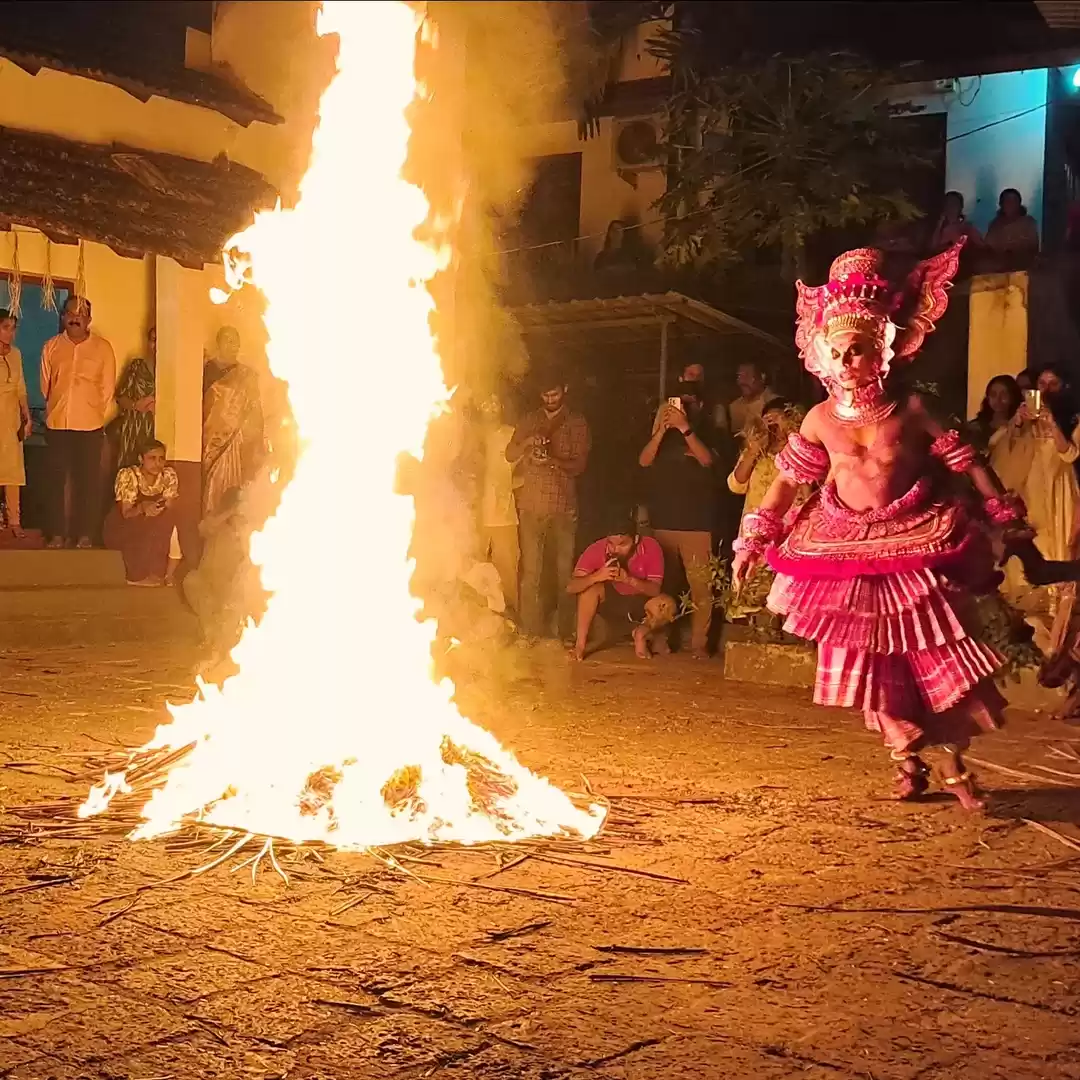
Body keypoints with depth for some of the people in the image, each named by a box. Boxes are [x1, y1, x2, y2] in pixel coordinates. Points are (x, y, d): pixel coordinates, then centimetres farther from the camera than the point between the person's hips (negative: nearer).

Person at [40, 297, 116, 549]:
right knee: (58, 479, 6)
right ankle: (57, 533, 14)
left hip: (90, 425, -1)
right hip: (57, 424, 2)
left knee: (89, 480, 1)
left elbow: (107, 388, 4)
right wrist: (55, 411, 13)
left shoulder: (103, 347, -1)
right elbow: (45, 385, 10)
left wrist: (94, 413, 6)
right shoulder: (51, 347, 4)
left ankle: (86, 534, 9)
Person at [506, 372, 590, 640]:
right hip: (531, 506, 2)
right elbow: (510, 455, 6)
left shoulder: (577, 423, 6)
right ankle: (531, 632, 2)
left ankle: (564, 631, 5)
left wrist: (553, 460, -21)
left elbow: (580, 464, -3)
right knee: (531, 570, -2)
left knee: (565, 568, -1)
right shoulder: (530, 421, 13)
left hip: (564, 507, -1)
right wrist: (527, 442, -14)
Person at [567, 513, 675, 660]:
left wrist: (628, 579, -43)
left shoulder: (650, 548, -25)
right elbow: (570, 588, -29)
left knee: (668, 605, -29)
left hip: (639, 602, 0)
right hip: (610, 599, 0)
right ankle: (580, 643, -23)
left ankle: (641, 634, 0)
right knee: (591, 587, -30)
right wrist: (597, 576, -48)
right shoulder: (597, 549, -25)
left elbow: (655, 590, -25)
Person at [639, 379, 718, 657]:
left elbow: (706, 459, -12)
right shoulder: (664, 434, 16)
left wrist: (685, 427, -19)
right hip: (662, 520, 3)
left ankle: (699, 644, -8)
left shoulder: (706, 433, 8)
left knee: (700, 585, -10)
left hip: (696, 522, -3)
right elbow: (644, 460, 0)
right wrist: (661, 429, -12)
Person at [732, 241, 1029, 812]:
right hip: (847, 549, 2)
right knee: (873, 660, 4)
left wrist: (1004, 513, 1)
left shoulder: (909, 410, -8)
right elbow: (787, 480, 2)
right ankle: (908, 759, 18)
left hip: (912, 543, -1)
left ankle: (952, 763, 14)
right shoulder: (821, 419, -4)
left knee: (933, 652, 1)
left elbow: (964, 460, 0)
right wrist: (753, 539, -1)